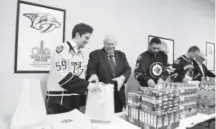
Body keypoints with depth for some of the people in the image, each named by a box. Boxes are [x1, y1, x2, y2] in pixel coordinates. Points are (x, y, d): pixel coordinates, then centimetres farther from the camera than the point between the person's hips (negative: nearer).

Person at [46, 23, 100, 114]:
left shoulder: (79, 53, 11)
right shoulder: (62, 49, -14)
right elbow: (63, 76, -22)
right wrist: (86, 85, -22)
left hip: (74, 99, 8)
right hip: (58, 99, -7)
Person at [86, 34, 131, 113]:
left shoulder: (121, 55, 12)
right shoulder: (95, 54, 0)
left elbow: (127, 70, 5)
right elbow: (91, 69, -8)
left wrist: (122, 78, -16)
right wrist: (93, 75, -31)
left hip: (119, 95, 4)